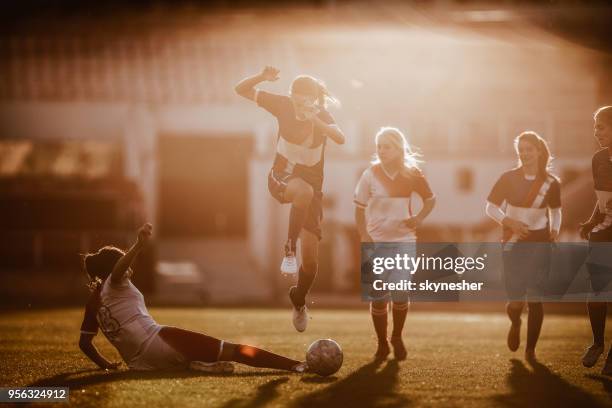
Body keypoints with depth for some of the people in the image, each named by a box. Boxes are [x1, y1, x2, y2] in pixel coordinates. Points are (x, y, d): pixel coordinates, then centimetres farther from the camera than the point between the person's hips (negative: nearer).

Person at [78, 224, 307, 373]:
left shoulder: (92, 302, 22)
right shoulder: (114, 284, 5)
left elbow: (84, 343, 21)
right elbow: (119, 268, -20)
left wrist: (106, 365, 34)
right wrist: (139, 245, -38)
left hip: (140, 364, 7)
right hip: (156, 340, -7)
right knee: (232, 351, -8)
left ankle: (192, 365, -10)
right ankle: (295, 365, -17)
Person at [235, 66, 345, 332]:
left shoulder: (322, 117, -10)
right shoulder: (283, 105, -9)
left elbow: (340, 138, -31)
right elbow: (242, 90, -12)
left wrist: (314, 120, -46)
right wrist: (262, 78, -31)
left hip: (311, 185, 1)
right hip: (282, 178, -1)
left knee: (310, 258, -1)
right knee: (304, 190, -42)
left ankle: (299, 302, 27)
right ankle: (289, 250, -30)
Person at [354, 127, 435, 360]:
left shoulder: (412, 174, -2)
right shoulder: (371, 175, -5)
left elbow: (430, 199, 11)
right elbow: (360, 208, 1)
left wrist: (419, 219, -7)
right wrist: (364, 236, -11)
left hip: (404, 239, 0)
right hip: (377, 241, 0)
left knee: (401, 292, -8)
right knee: (378, 296, 1)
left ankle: (397, 338, 16)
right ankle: (382, 344, 17)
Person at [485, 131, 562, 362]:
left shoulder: (551, 183, 1)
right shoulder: (509, 178, -3)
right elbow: (491, 207, 2)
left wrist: (555, 229, -4)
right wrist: (509, 221, -16)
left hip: (539, 245, 1)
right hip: (513, 245, -1)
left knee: (535, 299, -5)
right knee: (516, 301, -5)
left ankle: (531, 349, 10)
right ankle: (515, 324, 32)